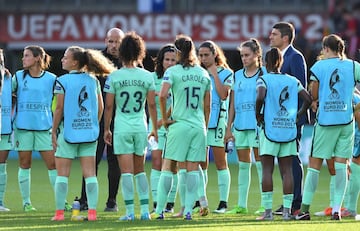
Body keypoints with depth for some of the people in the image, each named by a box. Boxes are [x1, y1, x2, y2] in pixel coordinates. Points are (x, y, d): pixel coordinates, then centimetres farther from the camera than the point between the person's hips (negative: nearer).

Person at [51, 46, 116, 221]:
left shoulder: (62, 81, -8)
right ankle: (92, 211, 0)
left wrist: (54, 132, -4)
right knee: (90, 173, 5)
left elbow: (59, 108, -10)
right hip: (89, 132, 4)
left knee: (62, 173, 3)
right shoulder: (93, 80, 6)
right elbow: (100, 107, 7)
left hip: (68, 131, -4)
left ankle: (59, 212, 1)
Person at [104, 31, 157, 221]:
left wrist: (106, 129, 5)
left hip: (122, 128, -3)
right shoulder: (147, 76, 0)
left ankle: (130, 211, -6)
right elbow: (152, 104, 1)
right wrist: (155, 128, 11)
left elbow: (109, 106, -5)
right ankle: (144, 209, 10)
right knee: (139, 170, 14)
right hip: (140, 127, 3)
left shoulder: (114, 77, -6)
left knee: (126, 171, -2)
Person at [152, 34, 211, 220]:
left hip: (179, 125, -4)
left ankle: (159, 210, -1)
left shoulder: (172, 71, -5)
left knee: (167, 167, 1)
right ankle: (188, 210, 1)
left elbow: (163, 95, -19)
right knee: (193, 169, 4)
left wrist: (164, 119, -7)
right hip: (198, 125, 4)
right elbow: (207, 105, 12)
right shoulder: (203, 73, 9)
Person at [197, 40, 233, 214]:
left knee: (220, 163, -3)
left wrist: (214, 75, -11)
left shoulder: (226, 73, 0)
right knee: (200, 163, 5)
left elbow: (223, 95, -13)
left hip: (217, 119, -4)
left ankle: (223, 202, -1)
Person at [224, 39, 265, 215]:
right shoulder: (237, 75, 13)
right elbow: (232, 104, 16)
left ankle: (265, 204, -2)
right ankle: (241, 205, 12)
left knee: (260, 163, -5)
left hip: (257, 125, -5)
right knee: (243, 165, 8)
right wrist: (229, 127, 11)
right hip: (240, 125, 5)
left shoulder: (264, 74, -2)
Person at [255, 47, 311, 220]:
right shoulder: (292, 81, 8)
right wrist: (298, 115, 13)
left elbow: (260, 97, -21)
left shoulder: (263, 79, -3)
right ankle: (287, 210, 3)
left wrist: (258, 115, -6)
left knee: (267, 170, 0)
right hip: (289, 129, 3)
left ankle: (268, 211, -4)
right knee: (286, 170, 5)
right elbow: (308, 99, 2)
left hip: (269, 128, -3)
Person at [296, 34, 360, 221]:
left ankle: (305, 208, 3)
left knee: (314, 163, 5)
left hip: (325, 120, -1)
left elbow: (314, 94, -1)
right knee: (341, 164, 3)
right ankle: (337, 208, -5)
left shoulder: (319, 66, 0)